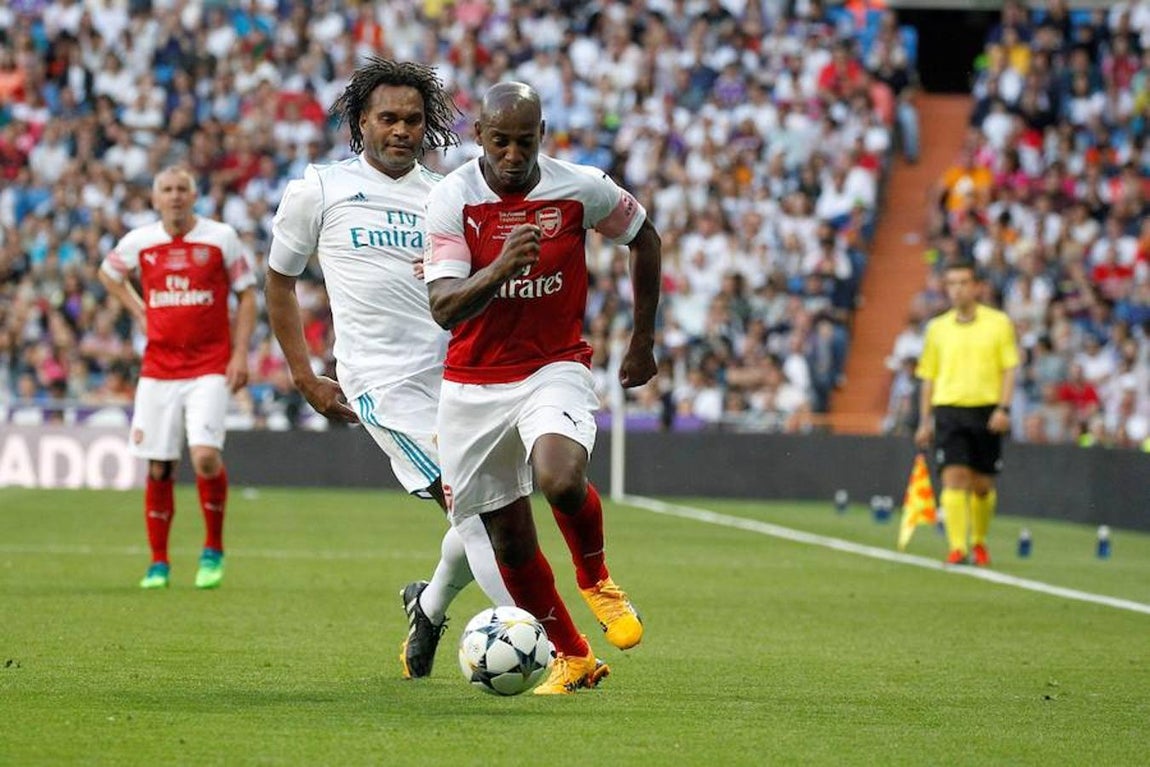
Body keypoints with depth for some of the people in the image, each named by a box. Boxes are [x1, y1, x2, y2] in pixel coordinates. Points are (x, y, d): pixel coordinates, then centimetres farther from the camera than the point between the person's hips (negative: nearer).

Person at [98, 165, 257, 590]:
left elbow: (247, 295, 4)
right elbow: (108, 273, 25)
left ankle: (213, 550, 1)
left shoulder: (222, 238, -2)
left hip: (209, 369, -3)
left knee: (206, 455, -18)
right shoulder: (138, 242, 4)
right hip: (158, 370, 3)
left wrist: (240, 353, -5)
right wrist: (139, 313, 11)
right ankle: (158, 563, 13)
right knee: (159, 467, 1)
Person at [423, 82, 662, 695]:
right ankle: (572, 657, 26)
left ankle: (595, 579, 0)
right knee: (509, 542, 5)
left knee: (562, 479, -31)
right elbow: (444, 308, -19)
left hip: (555, 369, -1)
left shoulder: (581, 189, -9)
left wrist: (643, 340, 15)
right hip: (472, 385, 1)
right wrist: (502, 268, -38)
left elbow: (644, 239, 11)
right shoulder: (451, 198, -12)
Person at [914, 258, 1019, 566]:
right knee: (954, 477, -13)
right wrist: (925, 422, 9)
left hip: (986, 411, -1)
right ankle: (957, 548, -16)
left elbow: (1009, 368, 1)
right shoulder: (938, 328, 9)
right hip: (948, 411, 1)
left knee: (982, 484, 6)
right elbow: (928, 377, 14)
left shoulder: (998, 323, 3)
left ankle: (978, 541, 28)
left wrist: (1003, 408, -10)